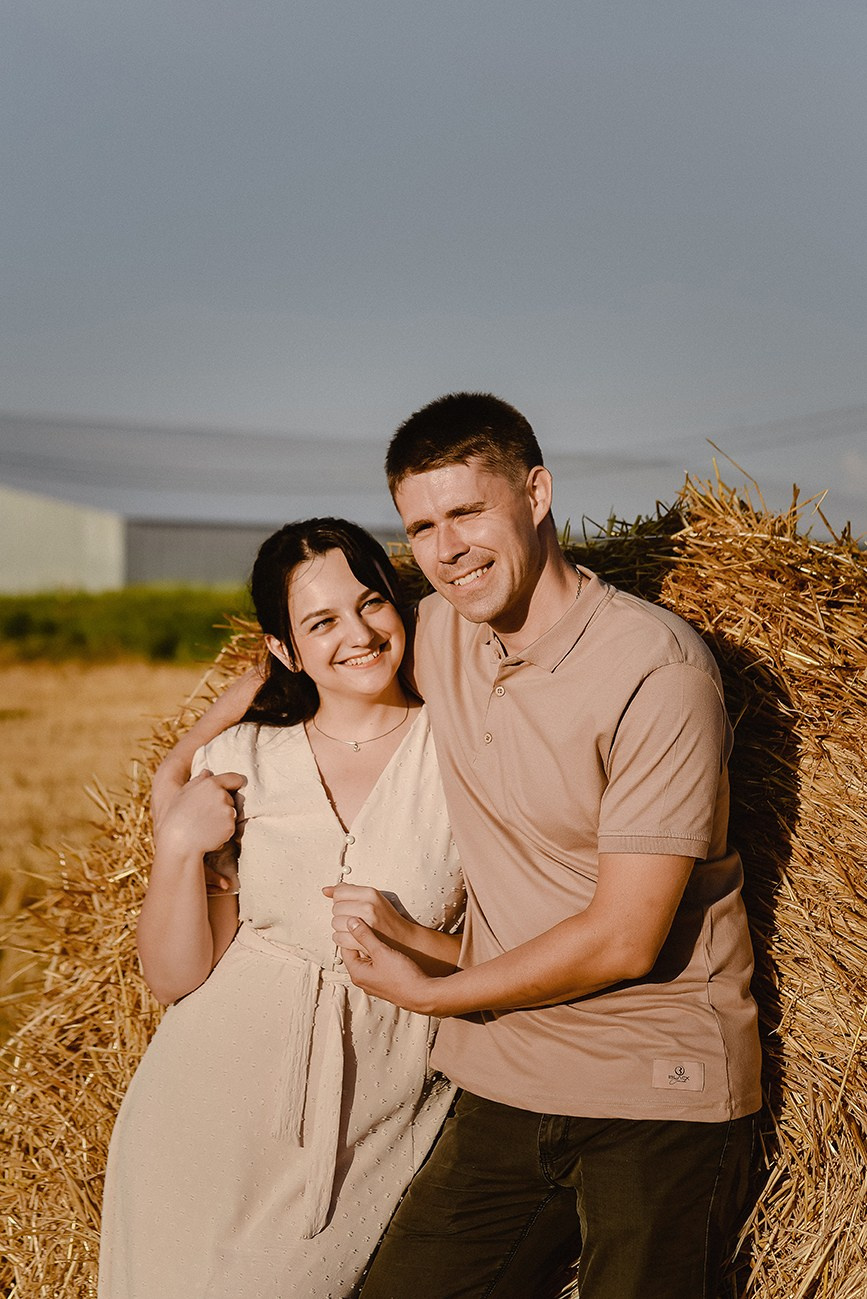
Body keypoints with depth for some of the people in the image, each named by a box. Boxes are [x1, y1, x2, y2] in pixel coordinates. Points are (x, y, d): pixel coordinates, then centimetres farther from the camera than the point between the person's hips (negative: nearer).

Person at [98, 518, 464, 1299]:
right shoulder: (238, 764, 3)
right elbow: (176, 976, 1)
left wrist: (413, 942, -18)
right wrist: (177, 846, -11)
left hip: (373, 1136, -1)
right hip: (213, 1114, 2)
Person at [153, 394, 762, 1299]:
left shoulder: (657, 668, -17)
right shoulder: (438, 634, 2)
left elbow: (626, 940, -18)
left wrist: (431, 993, -9)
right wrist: (185, 757, 15)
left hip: (658, 1096, -5)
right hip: (506, 1082, 5)